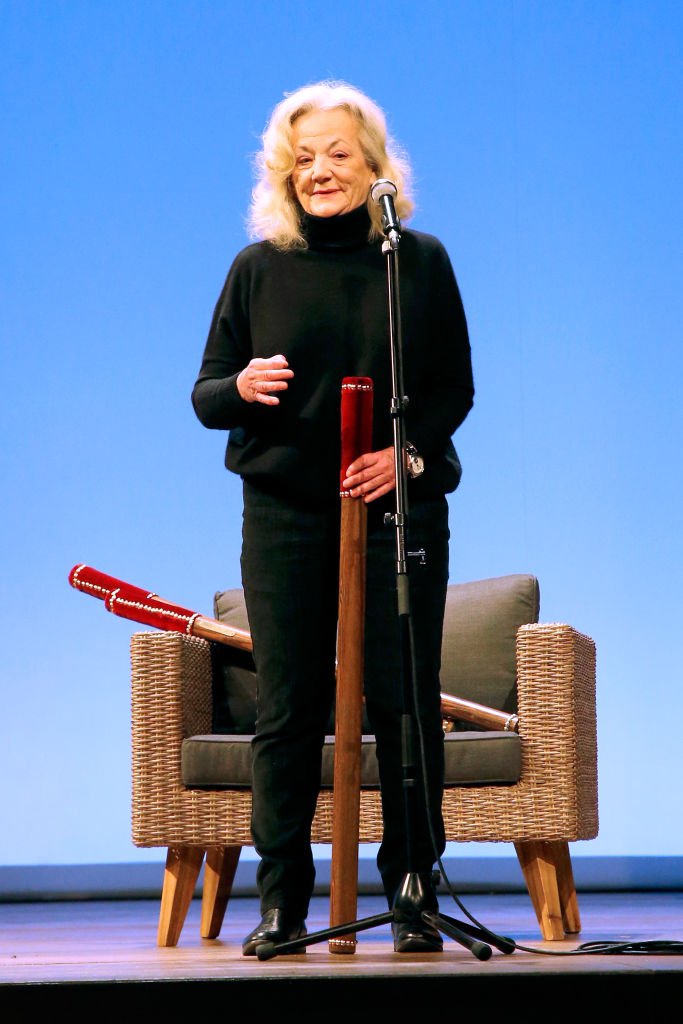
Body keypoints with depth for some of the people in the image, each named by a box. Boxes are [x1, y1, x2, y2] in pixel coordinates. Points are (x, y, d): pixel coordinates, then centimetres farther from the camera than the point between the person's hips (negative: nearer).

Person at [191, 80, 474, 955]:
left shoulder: (420, 261, 5)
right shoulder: (259, 268, 7)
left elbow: (455, 389, 5)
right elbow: (204, 396, 8)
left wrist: (411, 451, -13)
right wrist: (241, 388, -15)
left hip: (400, 509, 0)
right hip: (285, 513, 1)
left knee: (405, 702, 0)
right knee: (287, 707, 0)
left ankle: (414, 893, 10)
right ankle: (282, 901, 8)